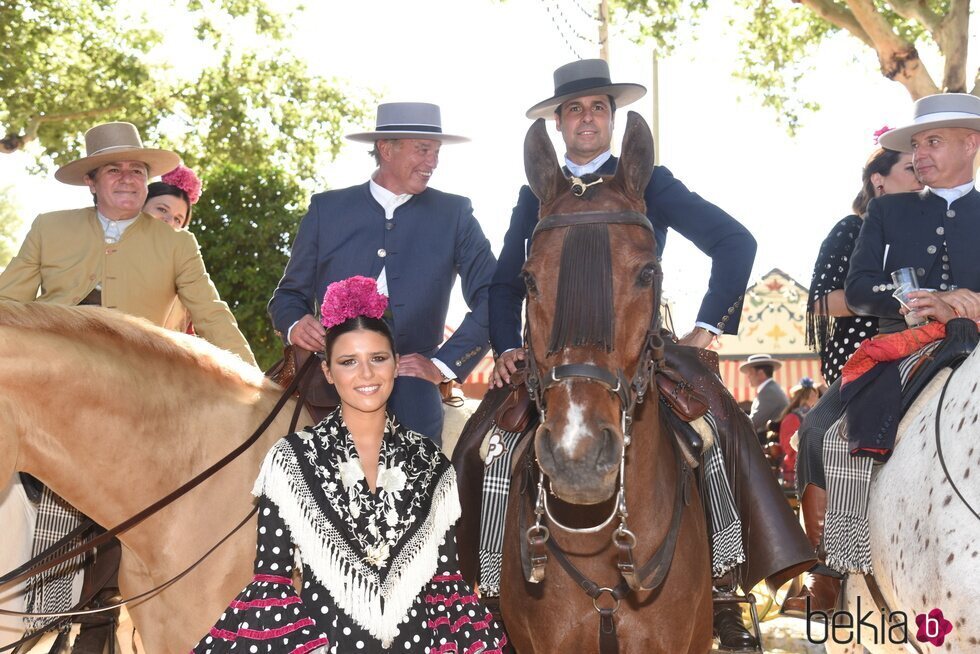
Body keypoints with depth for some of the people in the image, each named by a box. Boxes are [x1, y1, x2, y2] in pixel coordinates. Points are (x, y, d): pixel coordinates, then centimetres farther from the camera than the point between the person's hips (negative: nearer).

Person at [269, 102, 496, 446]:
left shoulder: (454, 214, 8)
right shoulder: (327, 209, 10)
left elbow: (492, 298, 3)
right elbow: (289, 295, 14)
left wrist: (443, 365, -4)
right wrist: (295, 326, -9)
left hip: (412, 397, 0)